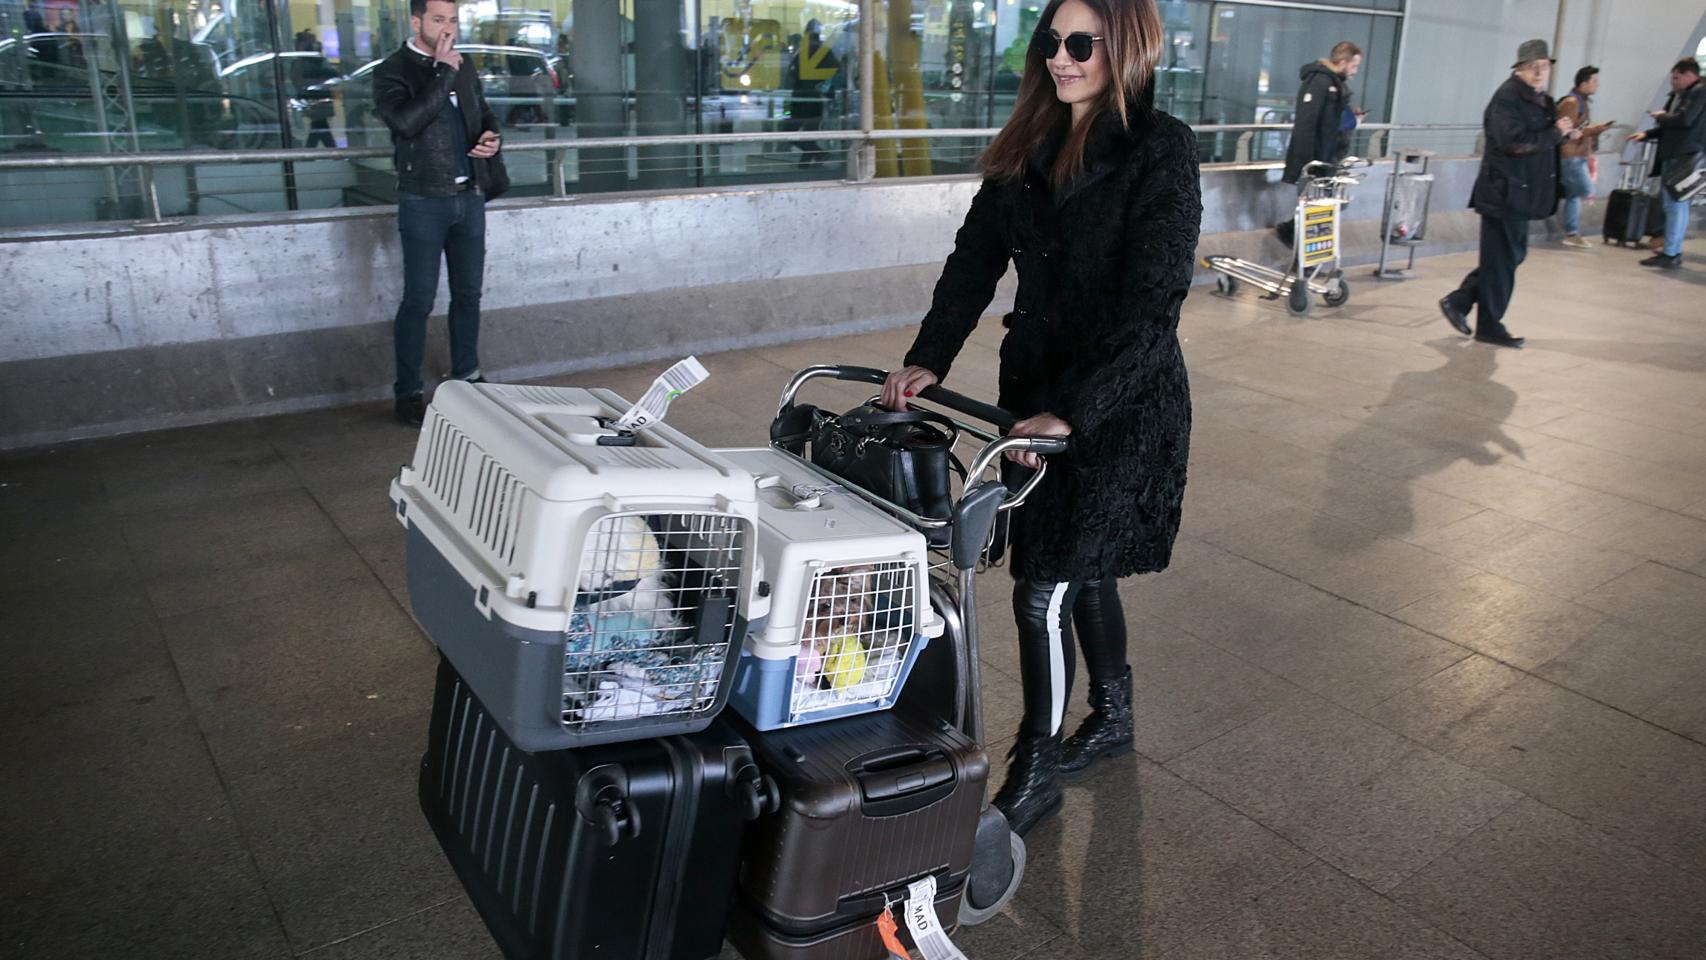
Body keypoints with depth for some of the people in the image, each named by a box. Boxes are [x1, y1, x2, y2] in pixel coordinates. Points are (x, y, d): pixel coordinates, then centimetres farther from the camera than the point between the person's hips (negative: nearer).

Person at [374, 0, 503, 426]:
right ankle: (407, 394, 5)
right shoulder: (392, 71, -6)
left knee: (468, 294, 13)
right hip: (424, 202, -6)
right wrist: (443, 73, -19)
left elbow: (485, 115, 25)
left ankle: (466, 377, 26)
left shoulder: (464, 67, 12)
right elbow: (406, 121, -23)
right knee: (419, 301, -3)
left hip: (469, 198, 6)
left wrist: (492, 139, 2)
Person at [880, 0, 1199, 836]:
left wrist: (1073, 412, -28)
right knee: (1082, 566, 19)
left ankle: (1035, 775, 14)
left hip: (1122, 401, -6)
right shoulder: (1031, 144, 6)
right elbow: (976, 257, 2)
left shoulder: (1162, 150, -14)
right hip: (1036, 388, 7)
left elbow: (1151, 303, -22)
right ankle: (1112, 718, 42)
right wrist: (928, 359, -11)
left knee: (1043, 587, -4)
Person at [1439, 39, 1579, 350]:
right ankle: (1490, 327, 10)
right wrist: (1557, 134, -17)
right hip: (1505, 192, -9)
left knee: (1512, 254, 14)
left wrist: (1565, 135, 7)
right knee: (1501, 259, -1)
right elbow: (1514, 142, -25)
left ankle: (1457, 302, 20)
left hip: (1522, 192, 9)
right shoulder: (1508, 97, -14)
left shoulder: (1542, 101, 15)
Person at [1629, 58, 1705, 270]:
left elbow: (1685, 120, -21)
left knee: (1676, 203, -9)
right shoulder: (1678, 95, 16)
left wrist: (1661, 116, -6)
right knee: (1672, 204, 12)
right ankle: (1672, 251, 18)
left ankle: (1671, 254, -9)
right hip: (1671, 156, 9)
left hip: (1686, 157, -9)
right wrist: (1646, 134, 13)